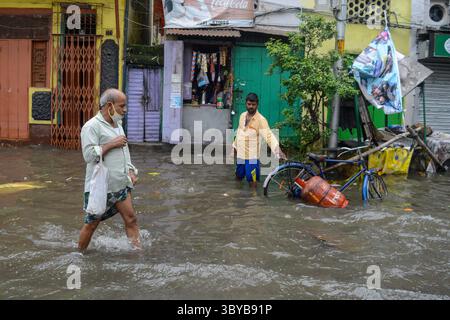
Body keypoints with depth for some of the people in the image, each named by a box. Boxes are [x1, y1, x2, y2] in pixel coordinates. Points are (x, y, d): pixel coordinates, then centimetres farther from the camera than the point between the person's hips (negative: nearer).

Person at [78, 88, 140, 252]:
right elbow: (89, 155, -22)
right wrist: (112, 144, -19)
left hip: (120, 185, 7)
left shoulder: (118, 124, 14)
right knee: (91, 224, 5)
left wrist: (131, 171, 12)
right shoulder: (91, 126, -13)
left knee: (130, 219, 2)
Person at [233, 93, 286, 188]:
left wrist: (278, 149, -40)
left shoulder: (261, 119, -16)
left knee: (252, 180, -3)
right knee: (239, 176, 19)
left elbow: (268, 135, -27)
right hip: (241, 154, 6)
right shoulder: (242, 116, 4)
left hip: (252, 156, -6)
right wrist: (235, 145, 27)